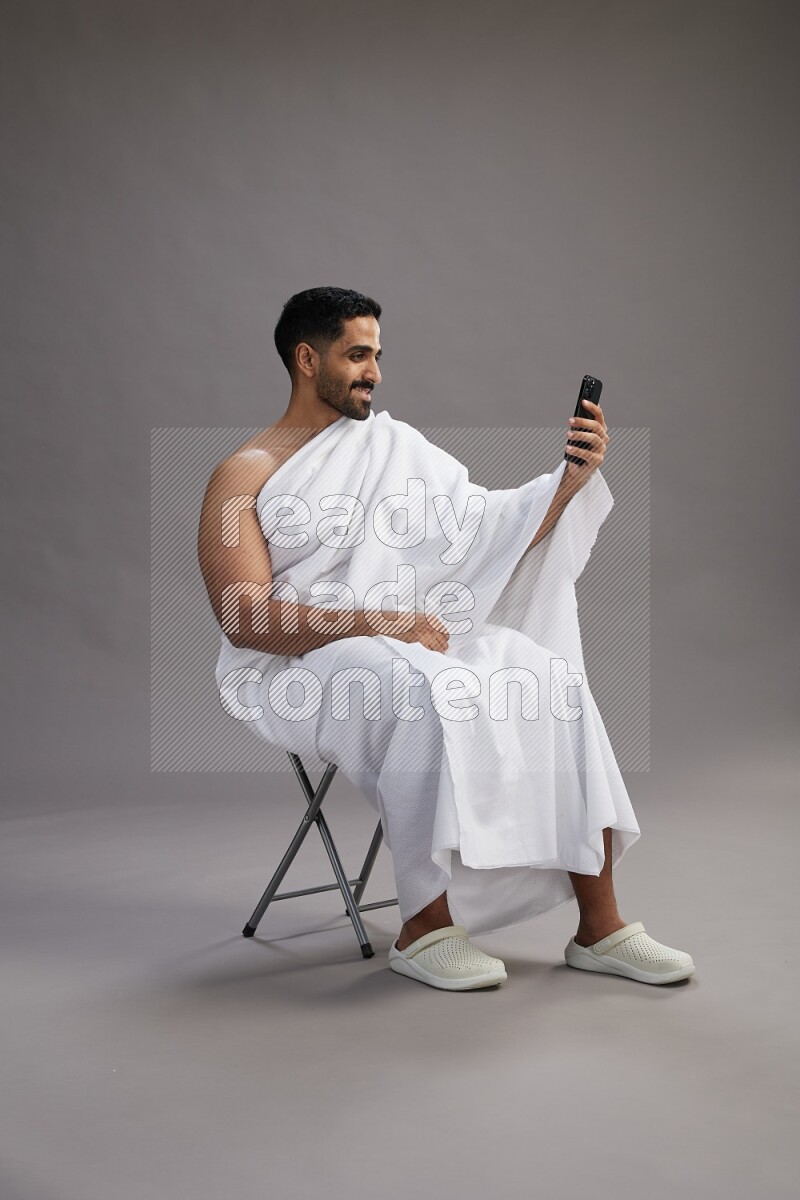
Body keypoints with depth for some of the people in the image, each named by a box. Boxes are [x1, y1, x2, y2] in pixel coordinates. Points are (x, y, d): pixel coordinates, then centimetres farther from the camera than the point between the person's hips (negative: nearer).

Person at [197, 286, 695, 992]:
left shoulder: (394, 444, 15)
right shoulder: (244, 475, 0)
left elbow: (493, 530, 12)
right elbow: (243, 617, -13)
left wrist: (572, 478, -5)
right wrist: (377, 622, -22)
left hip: (407, 644, 5)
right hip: (291, 667, -5)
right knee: (422, 693, -35)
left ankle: (600, 924, -17)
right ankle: (424, 928, -23)